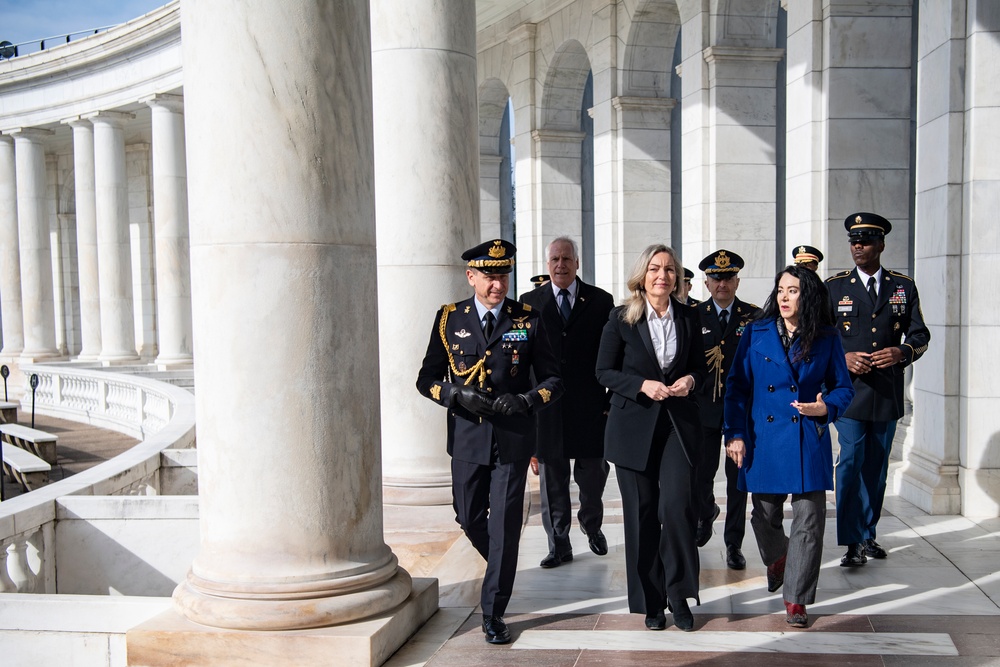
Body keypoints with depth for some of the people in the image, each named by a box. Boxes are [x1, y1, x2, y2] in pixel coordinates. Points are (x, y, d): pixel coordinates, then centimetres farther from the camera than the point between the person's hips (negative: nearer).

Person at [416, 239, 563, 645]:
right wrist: (457, 394, -16)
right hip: (467, 438, 2)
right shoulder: (449, 319, 2)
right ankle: (501, 569, 43)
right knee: (469, 519, 12)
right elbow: (427, 379, 4)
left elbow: (552, 379, 2)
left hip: (513, 439, -2)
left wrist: (526, 401, -18)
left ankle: (493, 614, 11)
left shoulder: (527, 320, -1)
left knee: (505, 527, -1)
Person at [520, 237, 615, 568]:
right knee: (552, 480, 7)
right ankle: (559, 544, 20)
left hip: (590, 404, 0)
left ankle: (592, 525, 37)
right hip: (547, 405, 0)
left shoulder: (601, 301, 4)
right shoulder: (530, 302, 5)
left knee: (593, 473, 10)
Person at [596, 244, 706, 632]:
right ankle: (650, 601, 19)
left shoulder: (688, 317, 6)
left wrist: (690, 379, -8)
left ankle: (678, 594, 7)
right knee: (641, 513, 4)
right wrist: (643, 385, -16)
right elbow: (604, 372, -2)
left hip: (678, 424, 1)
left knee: (676, 505, -13)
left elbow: (699, 365, 15)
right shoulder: (621, 319, -2)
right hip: (634, 426, -1)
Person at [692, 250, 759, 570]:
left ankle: (734, 543, 16)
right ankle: (706, 513, 40)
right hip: (704, 408, 1)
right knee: (700, 475, 8)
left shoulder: (755, 316, 2)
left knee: (738, 478, 4)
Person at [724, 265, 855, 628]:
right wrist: (735, 434, -4)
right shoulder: (756, 333, 2)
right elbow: (737, 386, 3)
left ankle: (796, 598, 10)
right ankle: (777, 558, 46)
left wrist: (826, 407, -13)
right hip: (763, 438, 1)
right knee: (765, 515, 12)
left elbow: (843, 388, 9)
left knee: (808, 518, -2)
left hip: (808, 441, -1)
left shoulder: (827, 339, 1)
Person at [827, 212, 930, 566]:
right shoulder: (834, 286, 3)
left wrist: (901, 352, -15)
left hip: (888, 392, 2)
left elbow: (920, 335, 7)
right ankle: (852, 542, -4)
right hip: (849, 389, -2)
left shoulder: (904, 287, 7)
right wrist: (843, 358, -14)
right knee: (850, 463, -8)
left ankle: (868, 534, 23)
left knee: (876, 466, 11)